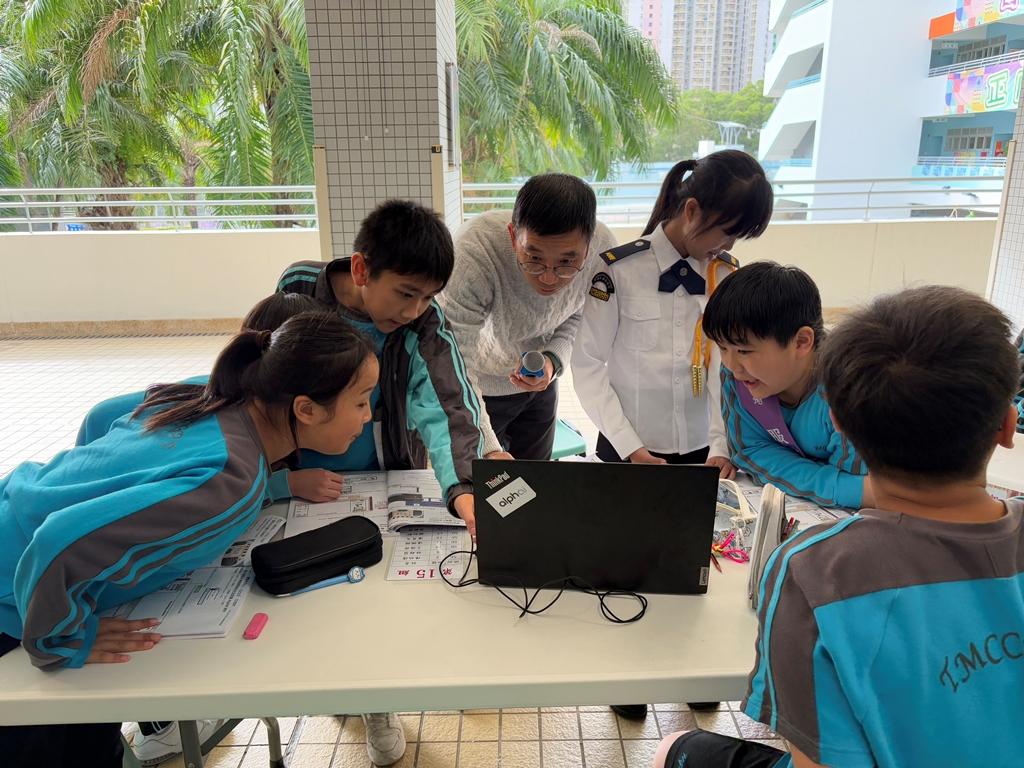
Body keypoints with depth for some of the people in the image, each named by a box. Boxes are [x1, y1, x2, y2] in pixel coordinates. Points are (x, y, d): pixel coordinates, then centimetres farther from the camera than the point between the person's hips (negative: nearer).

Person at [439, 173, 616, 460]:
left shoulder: (603, 248, -25)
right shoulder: (473, 254, -38)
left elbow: (577, 315, -5)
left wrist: (553, 360, -24)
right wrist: (488, 449, -45)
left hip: (539, 382, 4)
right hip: (478, 387, -4)